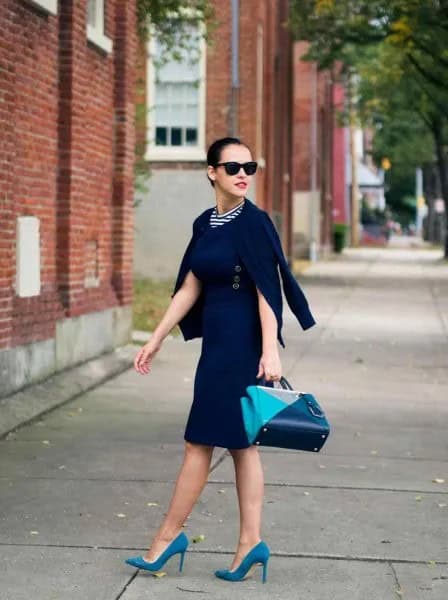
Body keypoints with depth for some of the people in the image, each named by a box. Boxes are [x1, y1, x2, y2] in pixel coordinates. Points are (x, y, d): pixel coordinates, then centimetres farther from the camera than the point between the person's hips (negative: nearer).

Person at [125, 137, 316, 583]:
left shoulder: (253, 222, -11)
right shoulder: (205, 224, 11)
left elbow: (266, 290, -16)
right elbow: (190, 288, 14)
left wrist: (270, 349, -23)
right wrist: (156, 339, 13)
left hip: (241, 341, -8)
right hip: (218, 339, 8)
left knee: (201, 440, 0)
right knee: (239, 442, 8)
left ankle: (169, 536, 11)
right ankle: (250, 542, 12)